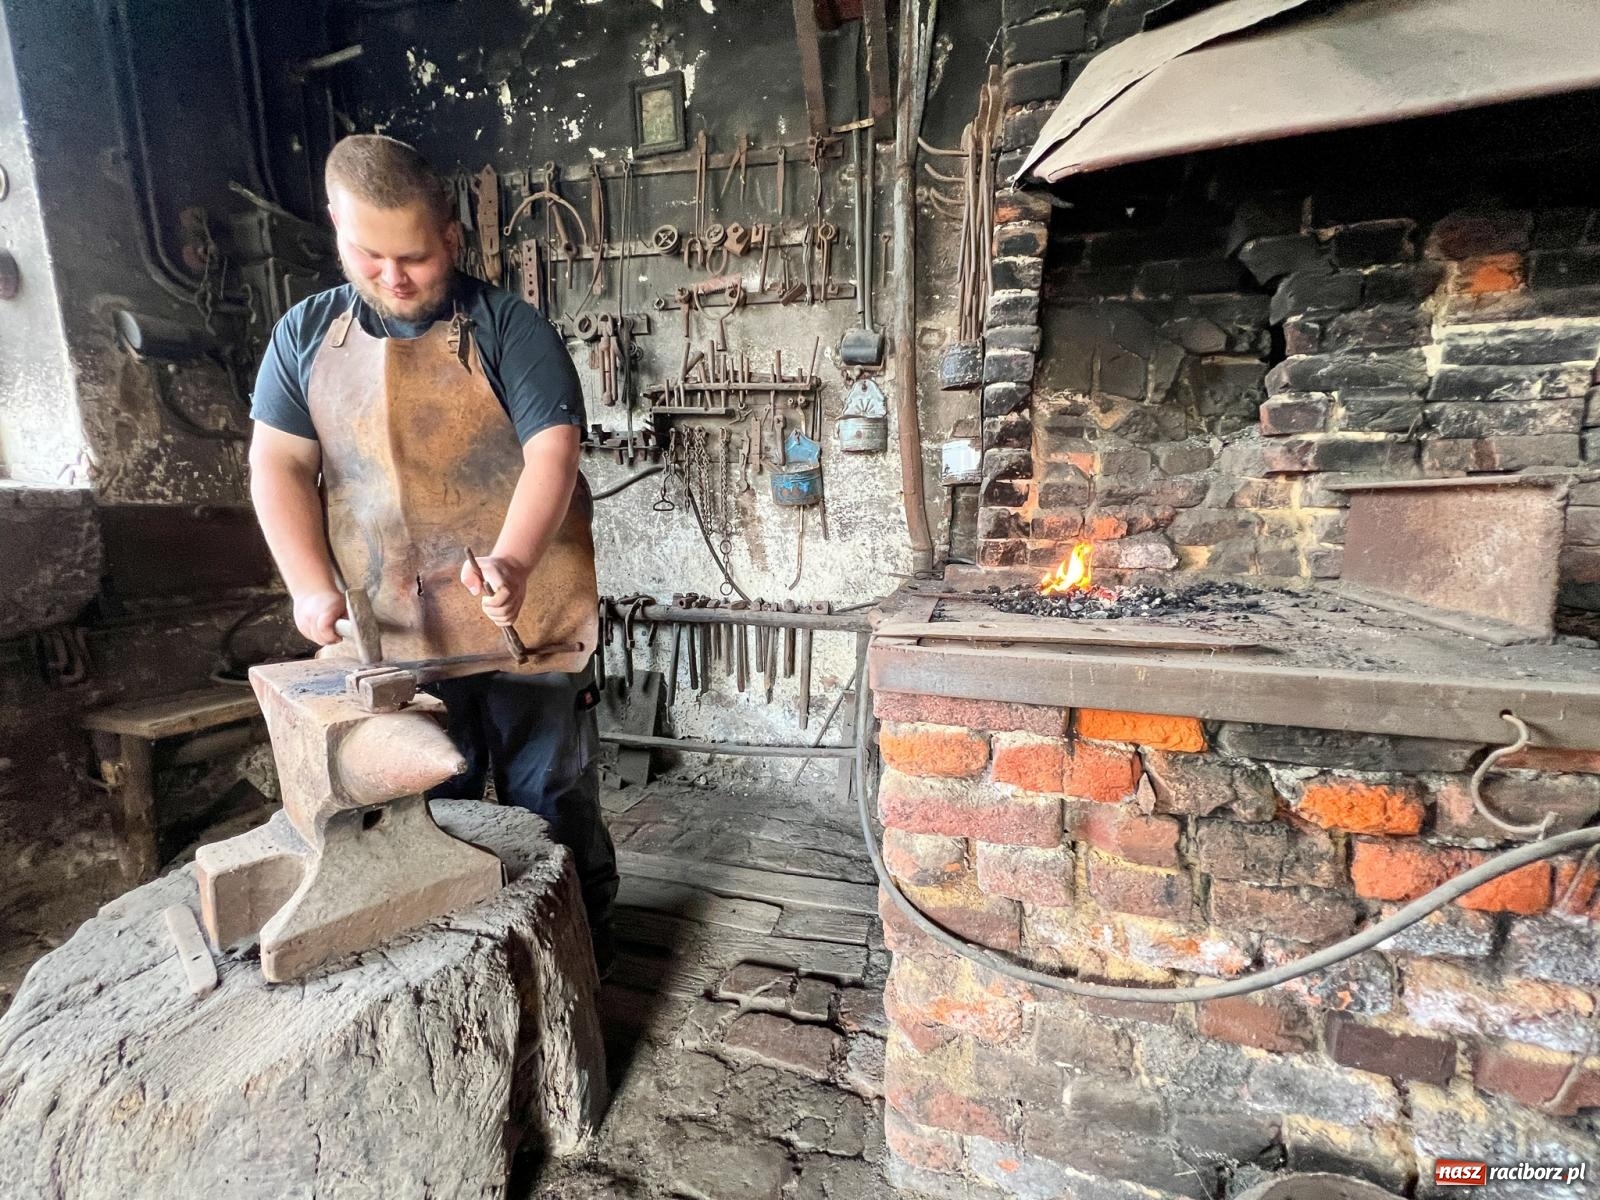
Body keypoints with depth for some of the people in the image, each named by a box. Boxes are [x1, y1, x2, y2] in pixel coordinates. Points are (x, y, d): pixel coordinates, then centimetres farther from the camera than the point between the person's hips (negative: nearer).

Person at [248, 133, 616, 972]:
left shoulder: (509, 328, -4)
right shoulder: (305, 335, 8)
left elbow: (552, 450, -15)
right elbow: (278, 464, 6)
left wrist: (511, 564, -30)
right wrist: (311, 586, -7)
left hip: (519, 620, -3)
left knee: (549, 800, 9)